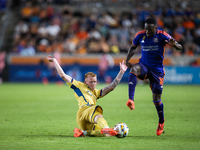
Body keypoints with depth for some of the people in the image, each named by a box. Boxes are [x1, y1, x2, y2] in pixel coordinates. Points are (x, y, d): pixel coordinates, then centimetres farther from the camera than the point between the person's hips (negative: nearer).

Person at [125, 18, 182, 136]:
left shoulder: (162, 35, -12)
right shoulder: (140, 35, -1)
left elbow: (180, 47, -16)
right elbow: (133, 48, 17)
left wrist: (174, 44, -40)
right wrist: (127, 60, 1)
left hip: (157, 69, -2)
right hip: (144, 65, 2)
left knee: (157, 99, 0)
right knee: (134, 69, -35)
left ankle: (161, 122, 26)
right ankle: (131, 100, -45)